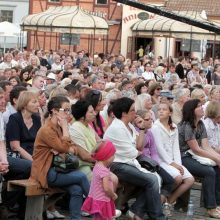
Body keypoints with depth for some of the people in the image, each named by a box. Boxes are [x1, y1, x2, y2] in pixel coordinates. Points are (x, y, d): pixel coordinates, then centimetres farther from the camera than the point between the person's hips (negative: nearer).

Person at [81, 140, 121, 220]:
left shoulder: (97, 166, 5)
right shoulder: (104, 170, -24)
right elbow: (106, 188, -27)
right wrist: (113, 195, -12)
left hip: (95, 198, 10)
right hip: (102, 201, -10)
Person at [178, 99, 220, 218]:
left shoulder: (200, 125, 10)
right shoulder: (186, 126, -15)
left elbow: (206, 147, 3)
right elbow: (196, 150, -16)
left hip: (193, 157, 8)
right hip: (183, 158, -8)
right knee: (209, 172, -25)